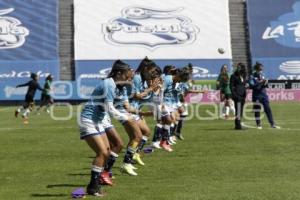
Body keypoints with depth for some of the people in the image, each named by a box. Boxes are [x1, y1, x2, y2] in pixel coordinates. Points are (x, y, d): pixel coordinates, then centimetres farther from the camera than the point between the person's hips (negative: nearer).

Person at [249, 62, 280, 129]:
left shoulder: (262, 75, 10)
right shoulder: (252, 76, -5)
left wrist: (265, 83, -13)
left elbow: (266, 86, 9)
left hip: (264, 94, 5)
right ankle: (259, 124, 14)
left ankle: (272, 124, 8)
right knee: (257, 110, 2)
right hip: (256, 95, -4)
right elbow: (251, 86, -16)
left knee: (268, 109, 4)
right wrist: (259, 82, -25)